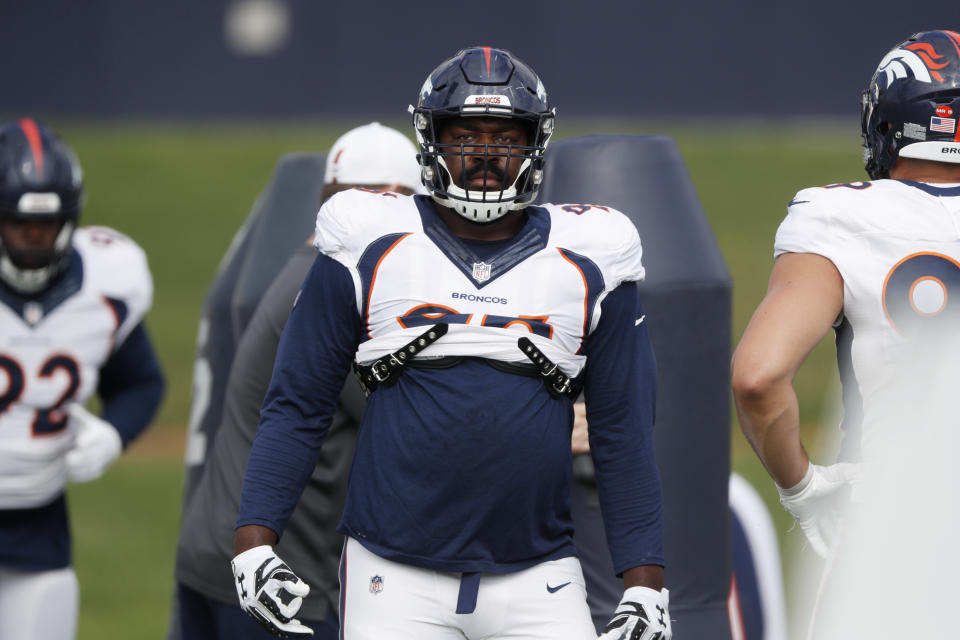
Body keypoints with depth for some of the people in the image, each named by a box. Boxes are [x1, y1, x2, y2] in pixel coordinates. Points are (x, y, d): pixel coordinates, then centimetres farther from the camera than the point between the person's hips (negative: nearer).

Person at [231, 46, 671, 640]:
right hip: (394, 579, -1)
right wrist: (254, 540, -4)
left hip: (537, 586, 1)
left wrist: (646, 584, 3)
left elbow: (625, 431, 9)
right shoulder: (372, 250, 3)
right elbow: (297, 404, 6)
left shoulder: (587, 265, 7)